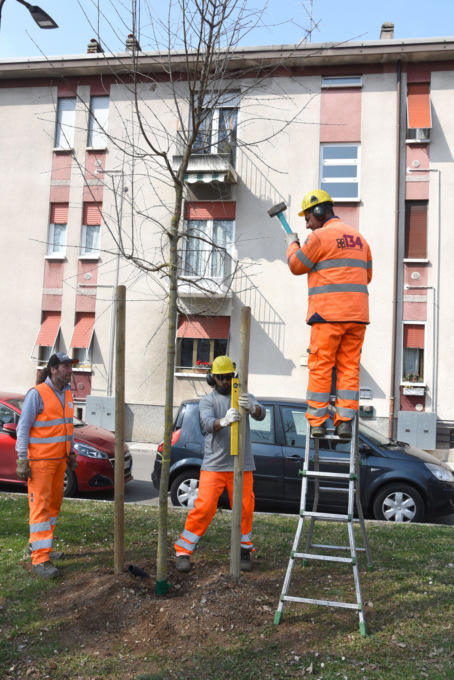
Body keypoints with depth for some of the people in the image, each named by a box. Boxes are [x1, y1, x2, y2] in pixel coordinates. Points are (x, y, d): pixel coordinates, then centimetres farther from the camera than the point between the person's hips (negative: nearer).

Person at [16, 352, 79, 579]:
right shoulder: (37, 394, -13)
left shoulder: (67, 395, 10)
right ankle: (40, 559, -3)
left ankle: (37, 545, 27)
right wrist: (22, 460, -17)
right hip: (39, 461, -7)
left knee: (54, 505, 12)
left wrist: (71, 453, 17)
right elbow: (23, 428, -13)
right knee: (40, 507, -6)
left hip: (59, 459, 8)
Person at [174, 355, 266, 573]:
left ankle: (244, 550, 23)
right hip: (214, 465, -2)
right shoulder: (208, 400, 2)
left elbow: (261, 414, -11)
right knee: (203, 508, -7)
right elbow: (207, 423, -18)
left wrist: (251, 407, -36)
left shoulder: (244, 396, 8)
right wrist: (224, 421, -41)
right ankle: (183, 551, 5)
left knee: (245, 509, 4)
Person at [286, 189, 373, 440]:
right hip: (357, 313, 6)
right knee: (349, 367, 6)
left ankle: (317, 422, 2)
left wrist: (292, 244, 22)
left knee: (320, 367, 0)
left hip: (328, 312, -6)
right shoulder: (358, 238, 18)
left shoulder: (321, 236, -4)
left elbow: (296, 266, 5)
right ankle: (345, 421, 3)